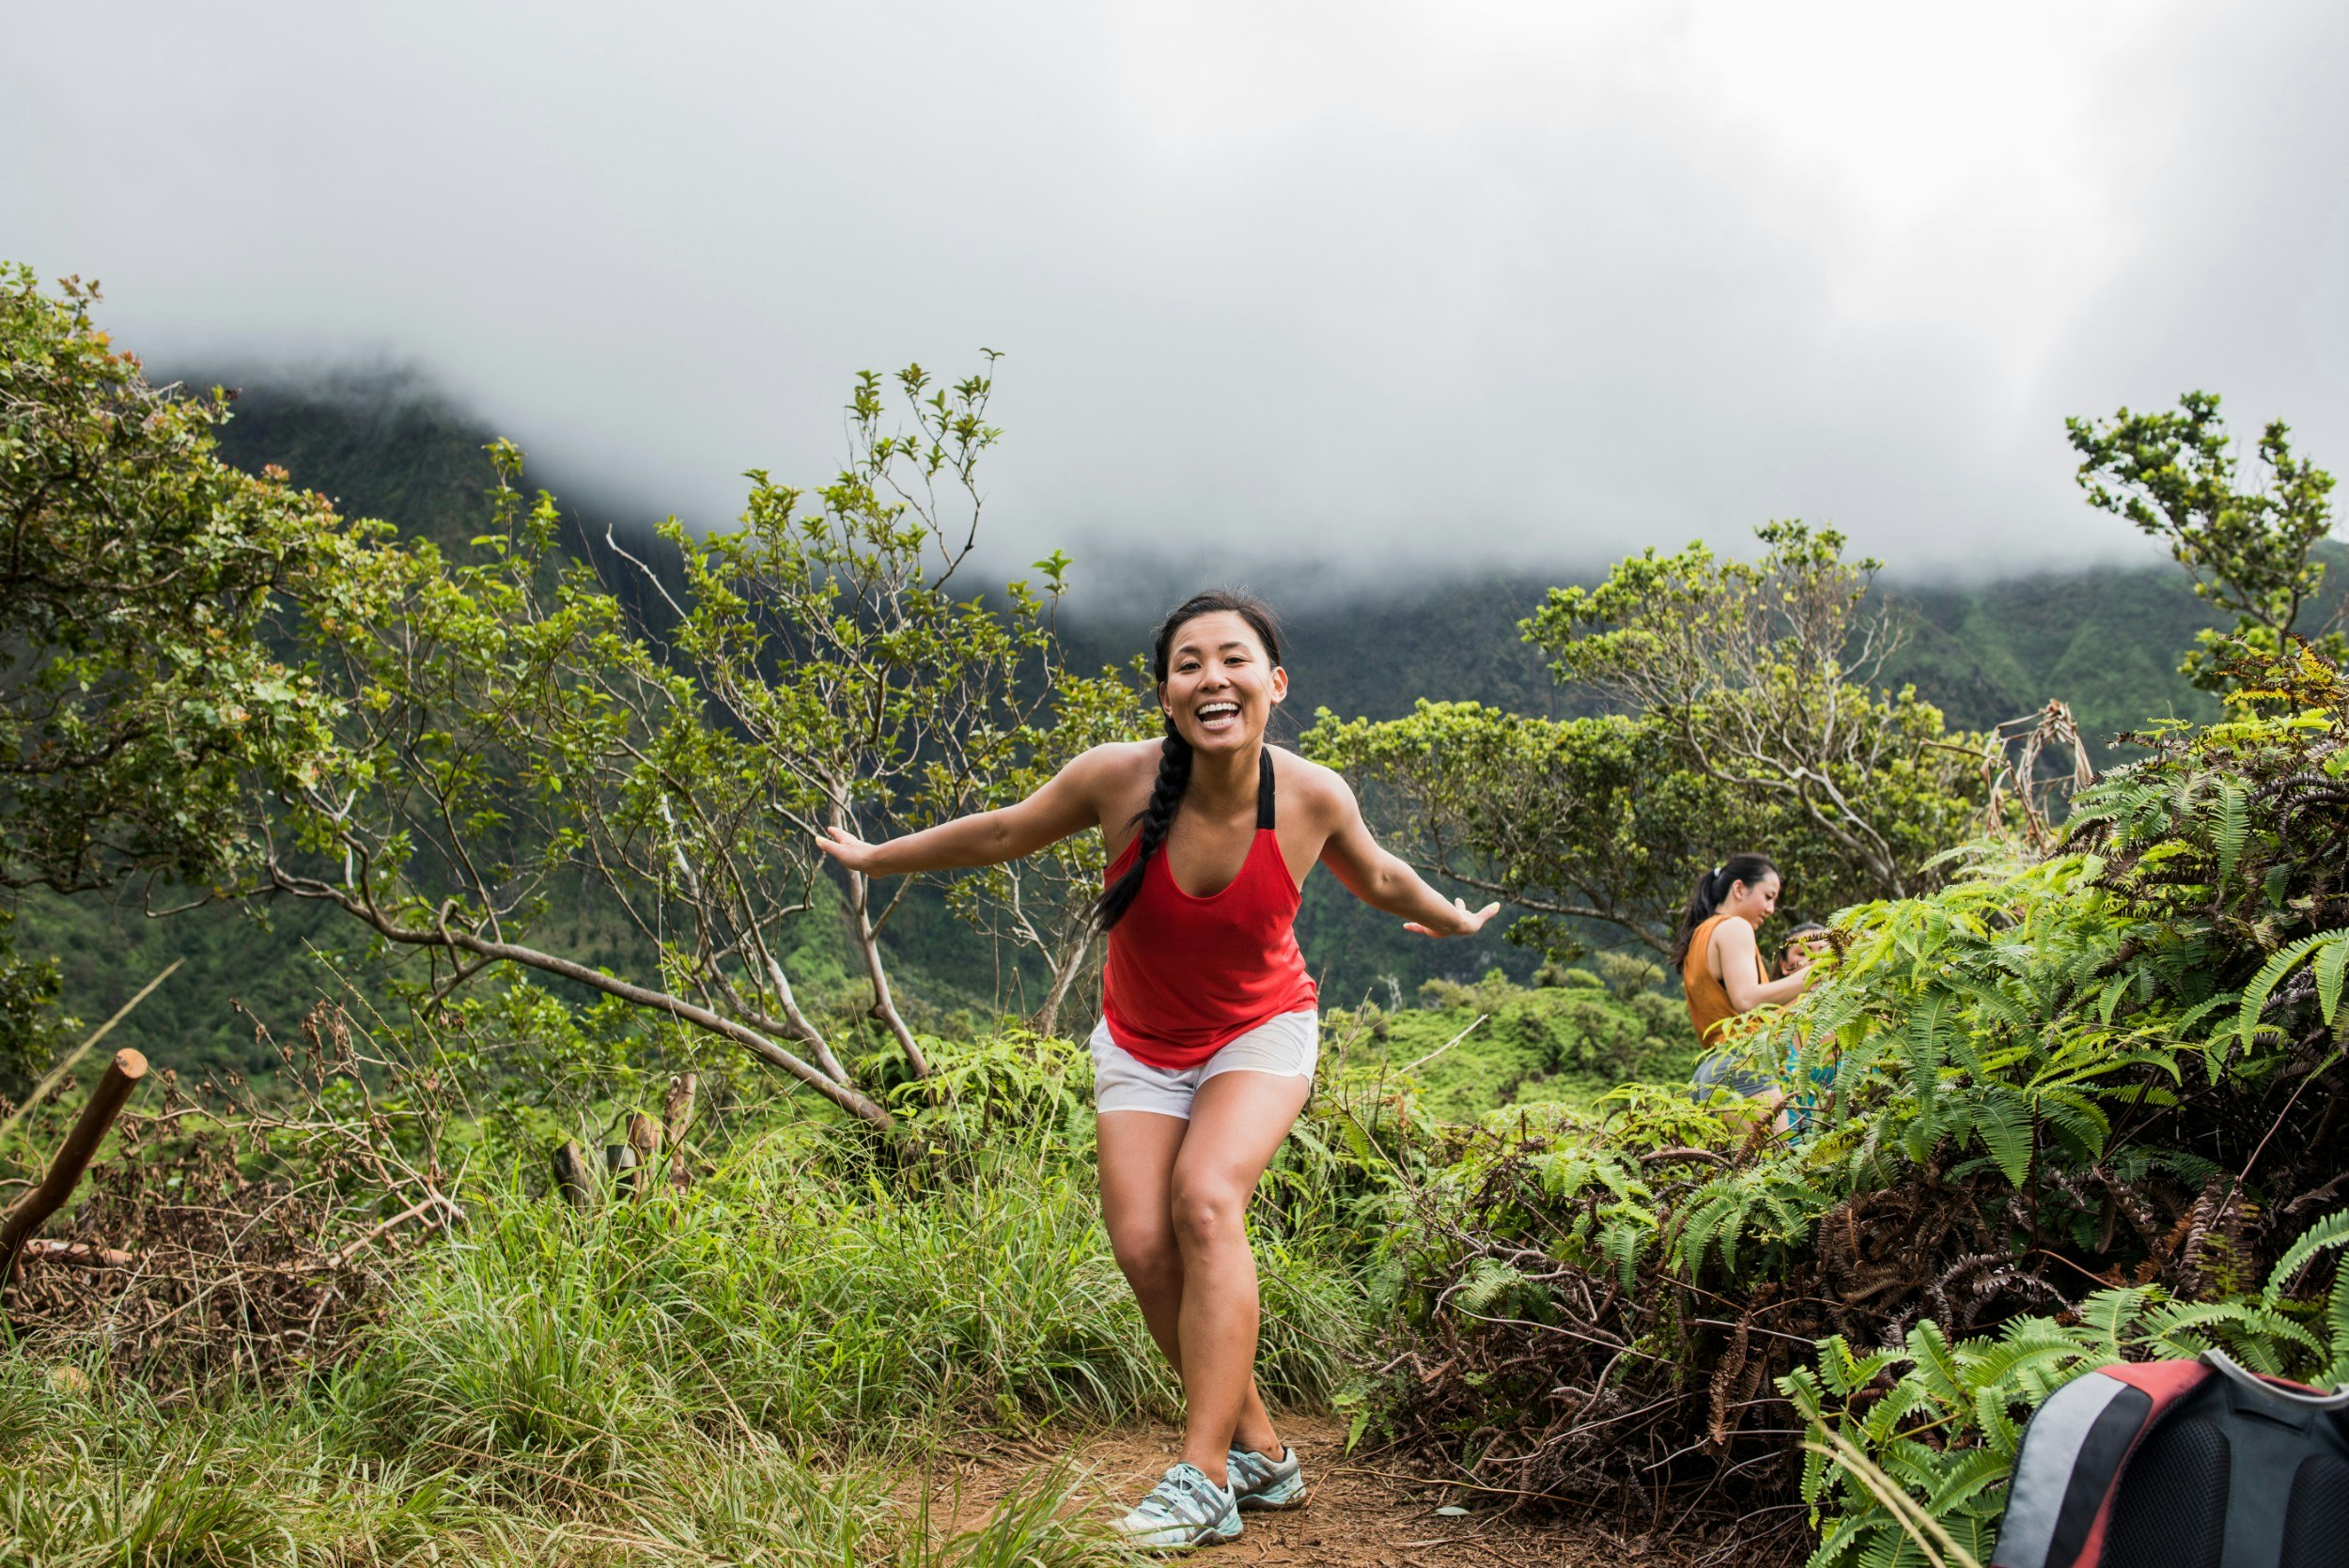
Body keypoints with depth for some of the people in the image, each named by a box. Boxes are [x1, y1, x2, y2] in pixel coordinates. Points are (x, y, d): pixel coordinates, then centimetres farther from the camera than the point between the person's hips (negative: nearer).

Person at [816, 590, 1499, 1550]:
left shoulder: (1314, 798, -20)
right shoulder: (1118, 780, -23)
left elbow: (1377, 879, 5)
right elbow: (1001, 834, -4)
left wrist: (1453, 922, 22)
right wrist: (875, 858, 7)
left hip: (1261, 1035, -2)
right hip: (1140, 1048, 2)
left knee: (1205, 1200, -27)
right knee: (1143, 1244, -13)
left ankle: (1204, 1481, -22)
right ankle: (1261, 1455, 6)